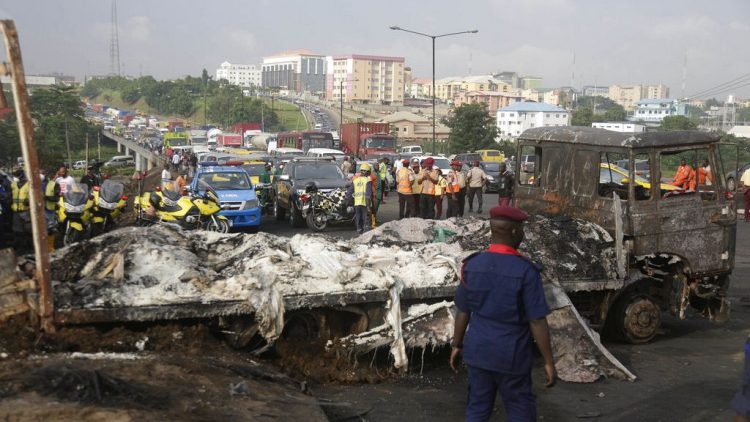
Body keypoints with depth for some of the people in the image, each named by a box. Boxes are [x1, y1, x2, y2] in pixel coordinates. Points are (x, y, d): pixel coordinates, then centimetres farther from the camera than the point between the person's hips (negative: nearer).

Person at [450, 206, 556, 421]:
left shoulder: (472, 265, -5)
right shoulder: (525, 270, -18)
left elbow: (463, 312, 2)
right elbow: (537, 322, -15)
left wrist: (456, 345, 15)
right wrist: (548, 361, -6)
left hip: (478, 351, 4)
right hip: (512, 355, -4)